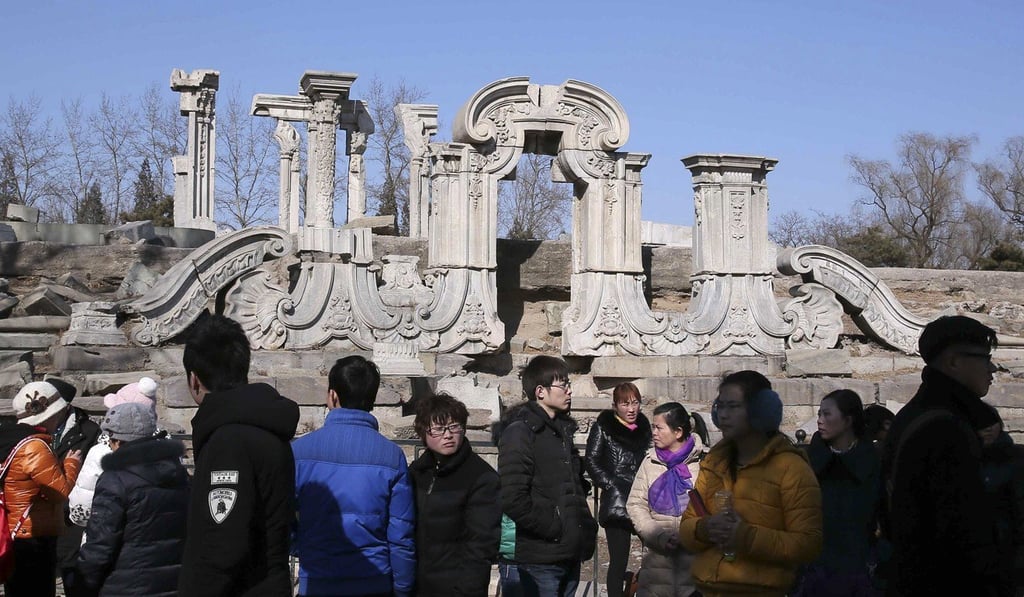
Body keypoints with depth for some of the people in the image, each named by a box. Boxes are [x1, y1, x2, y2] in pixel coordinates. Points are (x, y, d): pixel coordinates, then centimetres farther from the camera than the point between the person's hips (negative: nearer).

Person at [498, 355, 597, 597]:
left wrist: (587, 527, 12)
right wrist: (553, 528, -16)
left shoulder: (562, 430, 16)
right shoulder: (520, 432, -11)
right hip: (541, 558, -8)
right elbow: (512, 499, -20)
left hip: (570, 553, 8)